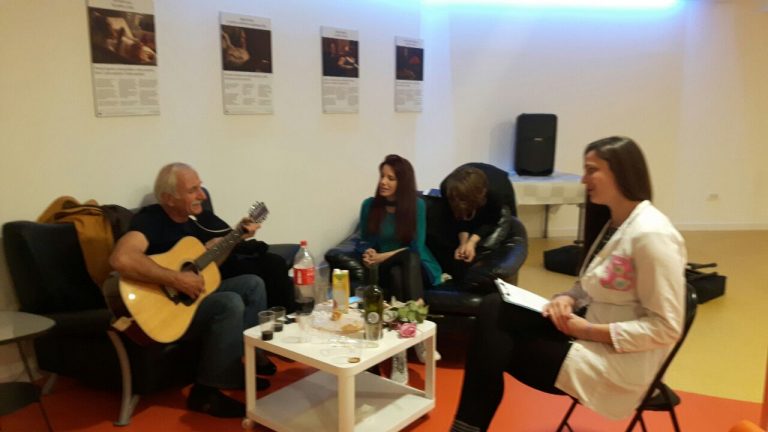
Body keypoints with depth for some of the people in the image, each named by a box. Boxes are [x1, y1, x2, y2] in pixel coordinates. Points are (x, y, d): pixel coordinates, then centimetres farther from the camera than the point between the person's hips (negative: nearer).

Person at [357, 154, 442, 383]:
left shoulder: (417, 205, -4)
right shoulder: (369, 205, 1)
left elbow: (416, 248, -10)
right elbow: (363, 242, 4)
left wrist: (383, 256, -18)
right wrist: (369, 253, -20)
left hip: (415, 268, -1)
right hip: (386, 270, 1)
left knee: (409, 258, -37)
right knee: (396, 273, -36)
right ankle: (398, 357, -42)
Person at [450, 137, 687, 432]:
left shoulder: (651, 234, -21)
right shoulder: (611, 221, 8)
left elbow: (666, 328, -20)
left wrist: (591, 331, -19)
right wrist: (568, 299, -6)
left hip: (621, 361, -8)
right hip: (591, 333, 8)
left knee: (497, 348, -7)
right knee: (494, 309, -8)